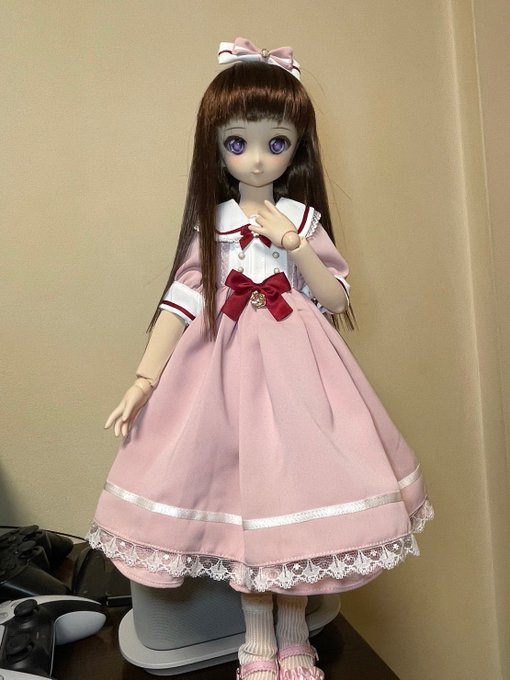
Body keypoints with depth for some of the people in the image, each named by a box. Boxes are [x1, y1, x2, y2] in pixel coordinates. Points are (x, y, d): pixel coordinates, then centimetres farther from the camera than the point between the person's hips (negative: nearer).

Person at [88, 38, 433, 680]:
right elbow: (182, 299, 0)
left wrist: (297, 247, -12)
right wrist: (143, 380, -6)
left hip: (295, 364, 0)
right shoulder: (212, 221, 4)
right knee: (242, 485, 2)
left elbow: (337, 298, 2)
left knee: (292, 477, 0)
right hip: (228, 362, 0)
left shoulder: (303, 217, 4)